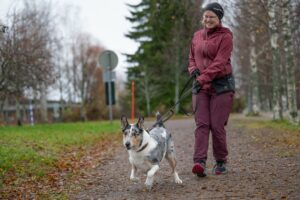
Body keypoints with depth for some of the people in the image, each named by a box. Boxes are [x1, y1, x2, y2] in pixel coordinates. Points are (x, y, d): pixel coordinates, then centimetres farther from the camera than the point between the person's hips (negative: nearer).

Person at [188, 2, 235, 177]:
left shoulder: (225, 36, -5)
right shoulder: (197, 36, 13)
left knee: (217, 125, -4)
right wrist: (193, 70, -1)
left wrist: (203, 78, -24)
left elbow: (219, 62, -15)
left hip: (221, 85, -4)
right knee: (201, 124, -7)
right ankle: (200, 162, -16)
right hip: (201, 86, 4)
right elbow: (192, 58, 21)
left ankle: (221, 162, 11)